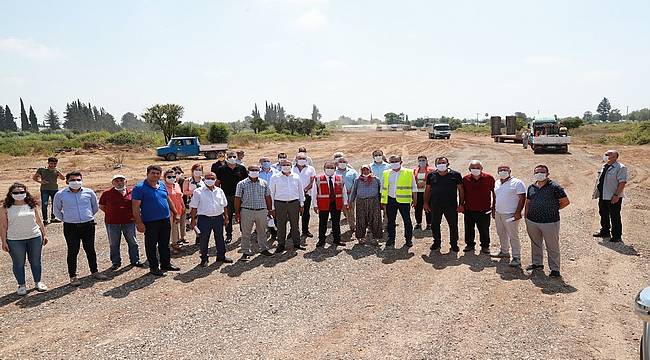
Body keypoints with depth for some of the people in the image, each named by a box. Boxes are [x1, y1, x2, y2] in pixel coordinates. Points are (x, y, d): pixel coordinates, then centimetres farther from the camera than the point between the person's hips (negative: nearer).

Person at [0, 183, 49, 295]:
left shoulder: (32, 205, 3)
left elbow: (39, 221, 9)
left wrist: (44, 234, 8)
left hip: (35, 238, 2)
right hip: (15, 241, -2)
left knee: (36, 262, 11)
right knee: (18, 264, 7)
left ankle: (38, 282, 26)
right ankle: (21, 285, 21)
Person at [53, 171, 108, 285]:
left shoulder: (89, 192, 1)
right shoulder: (60, 194, -2)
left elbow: (95, 207, 17)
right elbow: (57, 211, 12)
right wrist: (66, 219, 9)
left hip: (88, 225, 2)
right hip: (70, 227, -2)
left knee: (90, 249, 11)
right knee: (73, 251, 2)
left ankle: (94, 271, 24)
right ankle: (73, 276, 11)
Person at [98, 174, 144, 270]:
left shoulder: (131, 192, 4)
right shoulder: (107, 193, 0)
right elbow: (101, 206, 8)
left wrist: (133, 215, 4)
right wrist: (111, 213, 0)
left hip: (129, 222, 1)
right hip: (112, 223, -1)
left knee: (133, 242, 8)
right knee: (113, 244, 8)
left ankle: (135, 260, 21)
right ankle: (116, 262, 21)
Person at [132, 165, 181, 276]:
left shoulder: (162, 184, 10)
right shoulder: (140, 188, -10)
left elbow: (168, 200, 20)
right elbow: (135, 206, -13)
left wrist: (175, 213, 18)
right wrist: (139, 223, -18)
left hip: (165, 220, 6)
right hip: (150, 222, -6)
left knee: (165, 244, 15)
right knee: (151, 246, 5)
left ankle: (166, 264, 28)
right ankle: (154, 267, 16)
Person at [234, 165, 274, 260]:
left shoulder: (264, 183, 8)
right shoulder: (241, 184, -1)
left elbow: (268, 197, 13)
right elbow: (237, 199, -1)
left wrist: (270, 210, 11)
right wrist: (237, 213, -5)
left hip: (262, 211, 2)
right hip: (247, 211, -2)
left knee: (262, 232, 13)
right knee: (246, 233, 3)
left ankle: (263, 249, 27)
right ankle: (246, 252, 12)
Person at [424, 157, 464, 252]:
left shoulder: (455, 175, 0)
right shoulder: (431, 175, 7)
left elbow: (460, 190, 2)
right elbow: (427, 190, 13)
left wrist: (461, 204, -3)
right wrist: (426, 202, 7)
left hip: (451, 205, -2)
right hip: (435, 205, 2)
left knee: (453, 225, 3)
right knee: (435, 225, 9)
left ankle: (454, 244, 17)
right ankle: (437, 243, 25)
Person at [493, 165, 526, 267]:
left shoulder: (517, 183, -9)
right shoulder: (497, 183, 13)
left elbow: (522, 198, -13)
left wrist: (518, 212, -19)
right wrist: (494, 210, 18)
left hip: (510, 215, -7)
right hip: (498, 213, 7)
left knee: (513, 236, -5)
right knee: (501, 234, 17)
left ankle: (516, 257, 0)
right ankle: (504, 252, 32)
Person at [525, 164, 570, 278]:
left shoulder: (554, 187, -8)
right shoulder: (531, 187, 8)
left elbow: (566, 202, -5)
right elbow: (528, 203, 16)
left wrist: (553, 209, 1)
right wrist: (526, 219, 13)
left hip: (550, 222, -5)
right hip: (532, 222, 5)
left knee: (552, 247, 2)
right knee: (535, 244, 18)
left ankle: (555, 269, 11)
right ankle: (537, 263, 34)